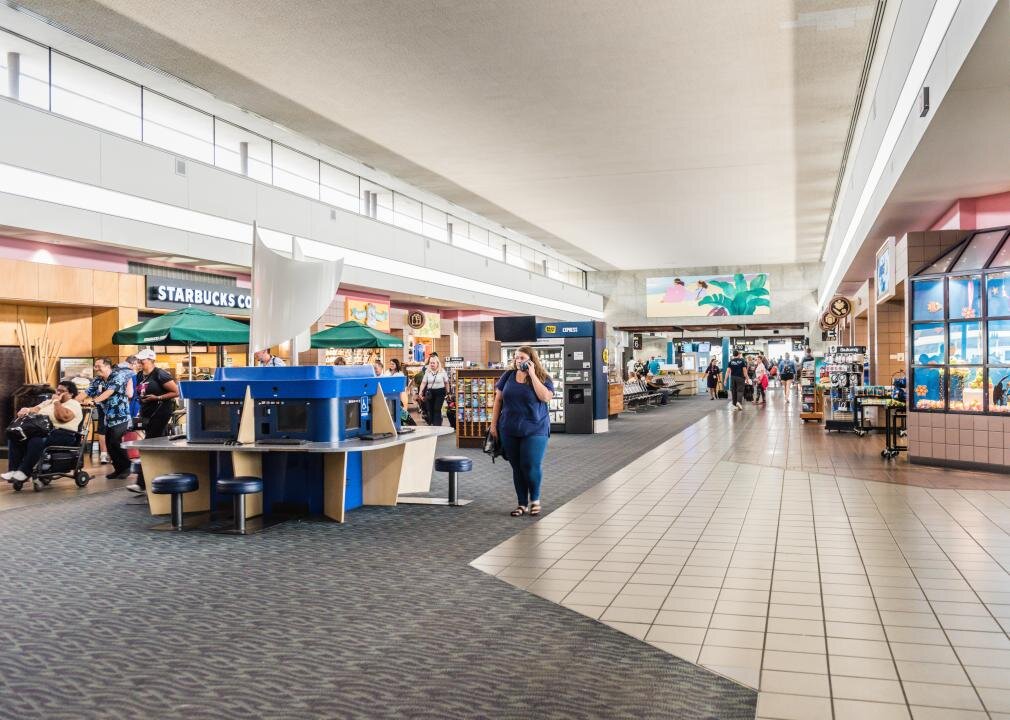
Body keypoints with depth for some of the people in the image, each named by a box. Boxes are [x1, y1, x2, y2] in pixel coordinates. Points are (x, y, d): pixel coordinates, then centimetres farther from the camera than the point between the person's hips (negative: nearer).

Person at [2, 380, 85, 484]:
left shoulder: (73, 404, 0)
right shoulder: (49, 402, 26)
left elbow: (63, 417, -19)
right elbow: (34, 409, 20)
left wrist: (57, 401, -8)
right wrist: (26, 410, -3)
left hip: (62, 434, -8)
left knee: (36, 441, -35)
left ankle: (24, 472, -27)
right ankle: (13, 470, -17)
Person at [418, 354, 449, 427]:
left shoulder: (442, 372, -2)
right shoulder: (427, 372, 3)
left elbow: (446, 383, 4)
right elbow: (423, 383, 1)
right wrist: (420, 392, -8)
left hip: (440, 392, -3)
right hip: (430, 393, 3)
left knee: (437, 409, -8)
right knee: (430, 409, 5)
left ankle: (437, 426, -6)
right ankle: (431, 425, 19)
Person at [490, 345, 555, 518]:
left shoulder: (543, 378, -2)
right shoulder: (508, 376, 5)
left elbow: (546, 397, -20)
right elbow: (498, 399, 10)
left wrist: (532, 374, -18)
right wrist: (494, 424, 5)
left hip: (535, 430, -3)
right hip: (509, 431, 3)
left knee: (532, 466, -8)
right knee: (517, 467, 8)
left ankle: (535, 500, 16)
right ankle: (522, 504, 20)